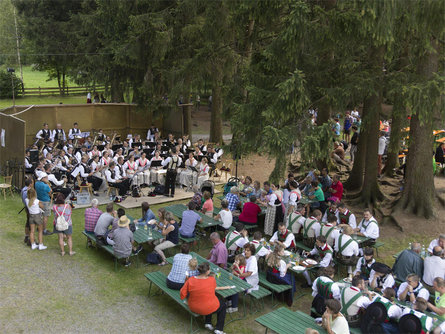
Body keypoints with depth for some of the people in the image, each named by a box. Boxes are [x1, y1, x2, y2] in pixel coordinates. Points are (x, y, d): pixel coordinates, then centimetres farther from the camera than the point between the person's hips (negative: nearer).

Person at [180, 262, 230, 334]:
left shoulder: (190, 280, -19)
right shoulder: (212, 279, -24)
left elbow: (182, 294, -11)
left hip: (193, 308, 4)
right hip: (209, 309, -4)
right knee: (223, 304, 27)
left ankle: (208, 323, 33)